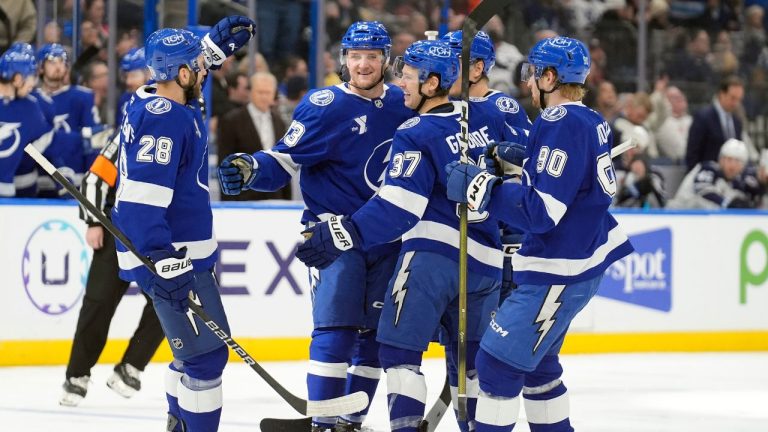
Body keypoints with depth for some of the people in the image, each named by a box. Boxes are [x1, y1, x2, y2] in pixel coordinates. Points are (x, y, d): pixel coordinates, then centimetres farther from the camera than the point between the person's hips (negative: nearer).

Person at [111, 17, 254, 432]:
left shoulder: (149, 101, 9)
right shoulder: (165, 119, -20)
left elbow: (186, 71, 36)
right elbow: (142, 195, -29)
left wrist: (217, 44, 33)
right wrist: (162, 260, -33)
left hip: (180, 251, 11)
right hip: (170, 254, -11)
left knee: (193, 349, 22)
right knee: (207, 353, -11)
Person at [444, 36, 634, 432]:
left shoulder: (561, 124, -21)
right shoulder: (591, 121, 8)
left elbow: (542, 211, -25)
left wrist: (482, 189, -22)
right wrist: (519, 160, 7)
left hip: (560, 271, -10)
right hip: (584, 253, 10)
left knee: (499, 362, -6)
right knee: (534, 361, 21)